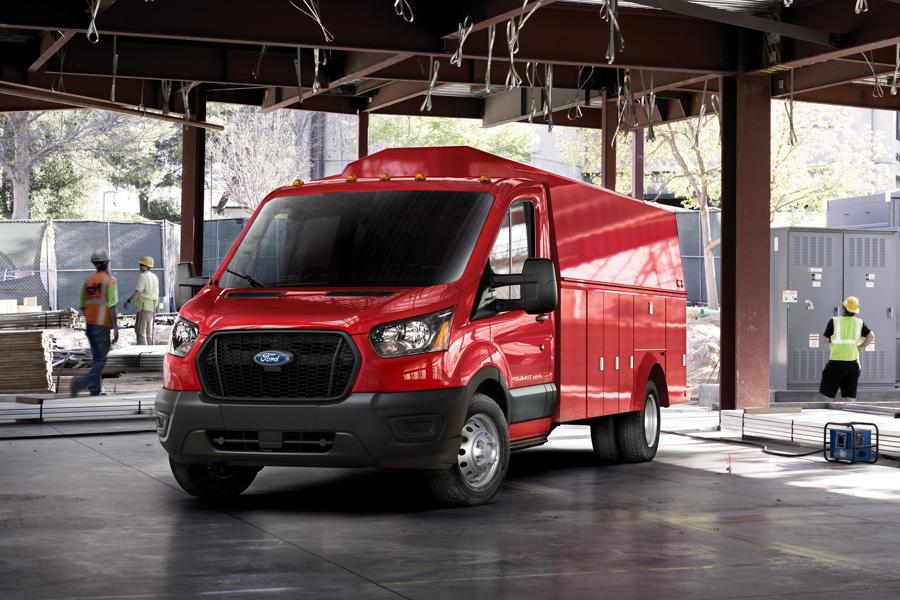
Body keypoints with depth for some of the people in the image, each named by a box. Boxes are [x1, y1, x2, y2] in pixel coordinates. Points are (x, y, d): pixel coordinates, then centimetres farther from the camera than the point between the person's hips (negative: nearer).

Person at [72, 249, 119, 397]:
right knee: (101, 359, -3)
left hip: (89, 324, 6)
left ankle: (95, 391, 14)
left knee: (96, 358, 15)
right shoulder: (110, 280, -9)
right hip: (102, 326, -6)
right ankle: (82, 382, -21)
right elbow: (112, 307, -15)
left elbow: (82, 306, 13)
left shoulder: (88, 281, 9)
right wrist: (116, 328, -14)